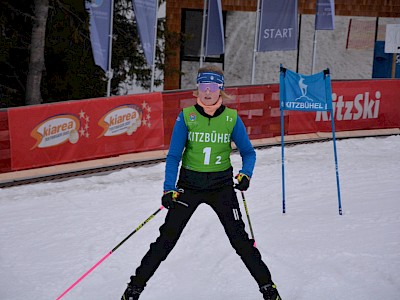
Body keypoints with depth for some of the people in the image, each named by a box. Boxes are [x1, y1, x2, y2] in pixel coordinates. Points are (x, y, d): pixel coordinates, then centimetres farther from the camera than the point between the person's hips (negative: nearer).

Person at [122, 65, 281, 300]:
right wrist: (169, 189, -15)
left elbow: (248, 152, 4)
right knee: (167, 238, -1)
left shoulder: (231, 118, -4)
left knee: (239, 238, -3)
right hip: (189, 183, 0)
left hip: (222, 185, 0)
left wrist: (246, 174, -17)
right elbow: (174, 155, -5)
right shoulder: (186, 117, -6)